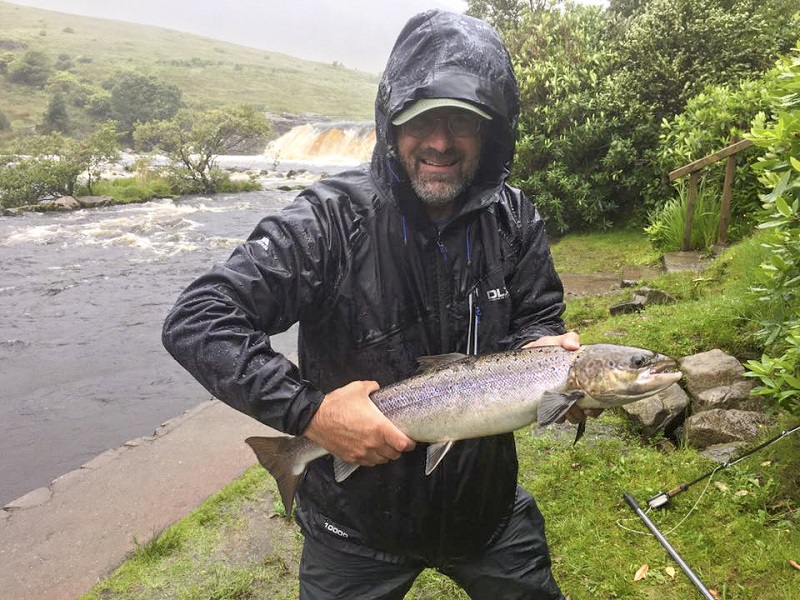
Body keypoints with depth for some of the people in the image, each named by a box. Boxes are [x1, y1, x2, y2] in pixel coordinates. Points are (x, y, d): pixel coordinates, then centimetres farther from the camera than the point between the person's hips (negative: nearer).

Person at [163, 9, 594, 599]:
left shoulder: (514, 220, -8)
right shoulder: (331, 220, -21)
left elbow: (537, 319, 4)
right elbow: (197, 321, -23)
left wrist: (544, 350, -20)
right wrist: (309, 411, -30)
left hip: (486, 503, 4)